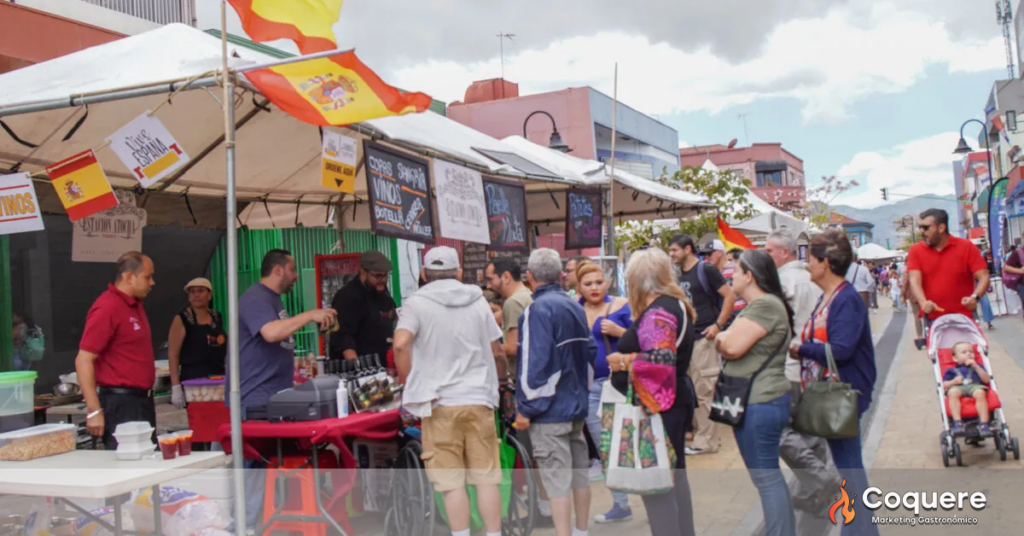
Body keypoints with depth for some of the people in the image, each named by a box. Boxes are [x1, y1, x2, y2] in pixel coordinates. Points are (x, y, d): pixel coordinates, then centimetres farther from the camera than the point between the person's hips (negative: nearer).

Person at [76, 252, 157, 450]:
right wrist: (94, 411, -22)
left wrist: (146, 397, 17)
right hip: (121, 403, -9)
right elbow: (83, 361, -19)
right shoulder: (108, 307, -14)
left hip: (142, 401, 9)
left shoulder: (135, 305, 14)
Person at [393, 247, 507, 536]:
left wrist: (409, 382, -3)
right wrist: (499, 378, 31)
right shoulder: (478, 301, 9)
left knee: (452, 482, 4)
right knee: (486, 477, 9)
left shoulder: (417, 303, -1)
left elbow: (401, 344, -17)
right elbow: (497, 352, 12)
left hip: (440, 402, -2)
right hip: (479, 398, 3)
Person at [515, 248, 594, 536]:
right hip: (577, 404, 8)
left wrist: (526, 409, -15)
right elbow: (590, 352, 13)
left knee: (557, 480, -5)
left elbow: (535, 363, -21)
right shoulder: (575, 307, 9)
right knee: (579, 472, 17)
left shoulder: (538, 309, -16)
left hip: (549, 410, -8)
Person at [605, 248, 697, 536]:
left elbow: (661, 361, -30)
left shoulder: (657, 312, -19)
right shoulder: (674, 305, 12)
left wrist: (623, 361, -17)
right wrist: (625, 335, 18)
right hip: (675, 401, 11)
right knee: (674, 476, 19)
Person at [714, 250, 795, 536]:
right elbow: (730, 345, 17)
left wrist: (721, 339, -3)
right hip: (759, 401, 11)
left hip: (760, 403, -11)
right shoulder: (758, 305, 17)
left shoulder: (764, 305, -18)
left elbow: (731, 347, -22)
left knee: (766, 476, -5)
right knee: (770, 474, 18)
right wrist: (727, 339, -3)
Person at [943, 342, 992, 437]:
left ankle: (984, 424, -37)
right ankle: (957, 423, -43)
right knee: (953, 392, -38)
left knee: (980, 393, -37)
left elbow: (987, 380, 13)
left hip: (975, 386, 1)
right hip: (958, 387, 0)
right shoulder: (952, 371, 27)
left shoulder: (977, 367, 31)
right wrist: (954, 381, -4)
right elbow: (944, 385, 15)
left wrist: (976, 366, 6)